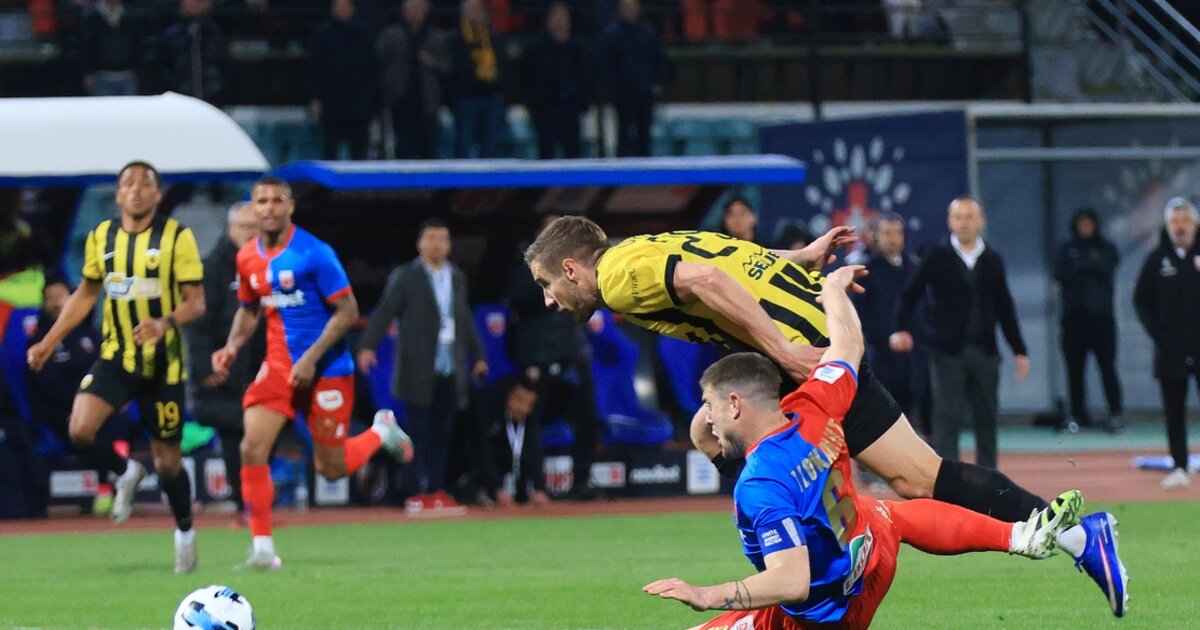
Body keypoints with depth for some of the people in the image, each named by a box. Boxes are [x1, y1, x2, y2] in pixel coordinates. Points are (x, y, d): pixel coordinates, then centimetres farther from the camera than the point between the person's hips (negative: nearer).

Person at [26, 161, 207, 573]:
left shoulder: (177, 238, -7)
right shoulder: (101, 238, 5)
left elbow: (196, 302, -8)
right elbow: (86, 294, 18)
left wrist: (165, 323, -29)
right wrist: (50, 342, 12)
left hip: (163, 364, -3)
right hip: (115, 356, 3)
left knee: (166, 458, 3)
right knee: (80, 430, -20)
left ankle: (185, 532, 28)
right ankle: (125, 474, 11)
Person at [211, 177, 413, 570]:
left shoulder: (314, 254, -15)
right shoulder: (248, 258, 3)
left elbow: (347, 311, -14)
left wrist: (312, 358, -21)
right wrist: (233, 346, 0)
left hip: (327, 370, -5)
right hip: (278, 366, 5)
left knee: (331, 469, 2)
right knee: (252, 448, -15)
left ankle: (381, 431, 34)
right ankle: (263, 549, -8)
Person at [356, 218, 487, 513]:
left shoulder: (457, 277, 15)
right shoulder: (405, 277, -2)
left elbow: (465, 319, 22)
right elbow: (384, 312, -10)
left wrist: (478, 354, 20)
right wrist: (367, 346, -22)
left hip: (451, 373, 5)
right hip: (419, 373, -5)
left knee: (442, 434, 5)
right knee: (419, 434, -4)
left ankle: (437, 490, 11)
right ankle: (416, 493, -2)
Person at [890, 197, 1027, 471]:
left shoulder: (992, 261, 8)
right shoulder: (937, 257, 1)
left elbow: (1004, 308, 13)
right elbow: (910, 295, 2)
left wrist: (1019, 351, 11)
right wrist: (901, 330, -14)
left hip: (984, 352, 3)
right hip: (948, 352, -3)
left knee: (986, 418, 7)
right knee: (948, 418, -8)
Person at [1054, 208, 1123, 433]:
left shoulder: (1106, 248, 11)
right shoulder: (1067, 250, 13)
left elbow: (1107, 269, -8)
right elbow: (1060, 274, -4)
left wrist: (1080, 268, -5)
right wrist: (1091, 268, -8)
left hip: (1101, 315, -2)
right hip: (1074, 316, 2)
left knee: (1107, 365, -7)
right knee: (1074, 368, 2)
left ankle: (1115, 413, -7)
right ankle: (1078, 413, 8)